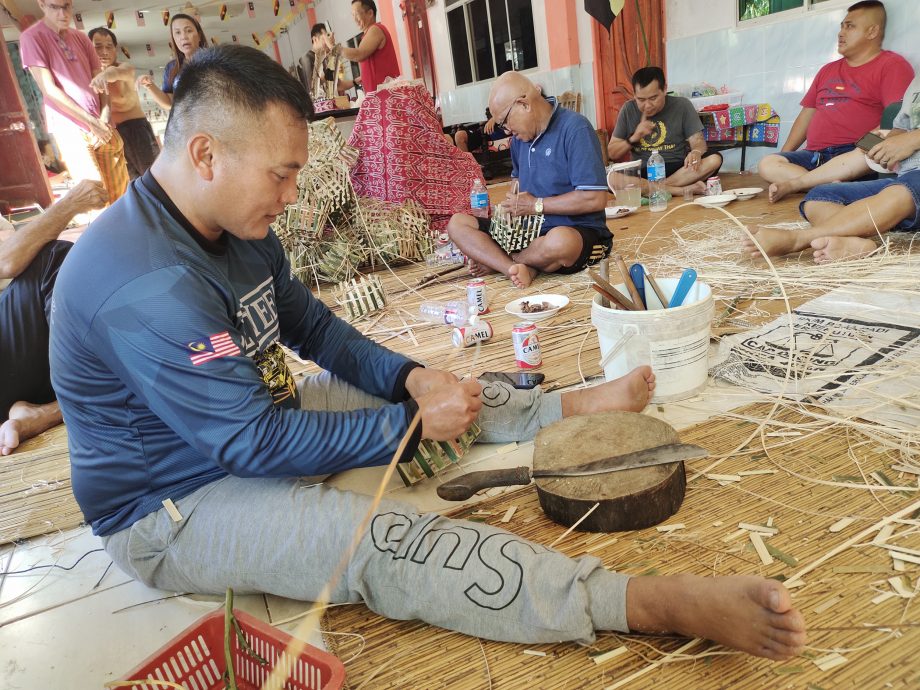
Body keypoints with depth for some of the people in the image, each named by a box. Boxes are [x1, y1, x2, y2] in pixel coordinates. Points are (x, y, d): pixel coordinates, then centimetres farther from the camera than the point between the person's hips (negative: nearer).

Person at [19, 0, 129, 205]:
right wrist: (92, 121, -12)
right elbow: (49, 90, -10)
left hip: (102, 127, 5)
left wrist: (103, 120, -6)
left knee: (119, 193, 4)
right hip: (69, 127, -5)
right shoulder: (32, 37, -4)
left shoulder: (81, 39, 13)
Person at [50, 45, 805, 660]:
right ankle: (661, 603, -33)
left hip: (254, 419, 9)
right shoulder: (147, 285, -31)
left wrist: (408, 379, -7)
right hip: (174, 506, -9)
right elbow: (255, 443, -30)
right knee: (385, 546, -29)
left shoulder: (239, 229, 0)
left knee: (431, 395, 6)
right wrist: (410, 422, -22)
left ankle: (572, 407, 19)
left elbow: (312, 325, 8)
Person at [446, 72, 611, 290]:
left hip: (577, 232, -7)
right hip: (529, 230, 7)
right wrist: (510, 209, 7)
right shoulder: (520, 137, 10)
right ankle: (518, 268, -26)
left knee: (560, 241, -43)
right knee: (457, 223, -3)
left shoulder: (574, 128, -13)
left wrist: (536, 205, -12)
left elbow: (595, 199, -20)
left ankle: (493, 259, -12)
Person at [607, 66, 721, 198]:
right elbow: (612, 153, 9)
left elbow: (698, 142, 1)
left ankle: (645, 188, -29)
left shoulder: (682, 105, 4)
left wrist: (696, 152, -23)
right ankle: (686, 190, -32)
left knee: (715, 160, -28)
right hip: (642, 174, 0)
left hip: (679, 169, 1)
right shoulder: (629, 110, 5)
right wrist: (634, 138, -10)